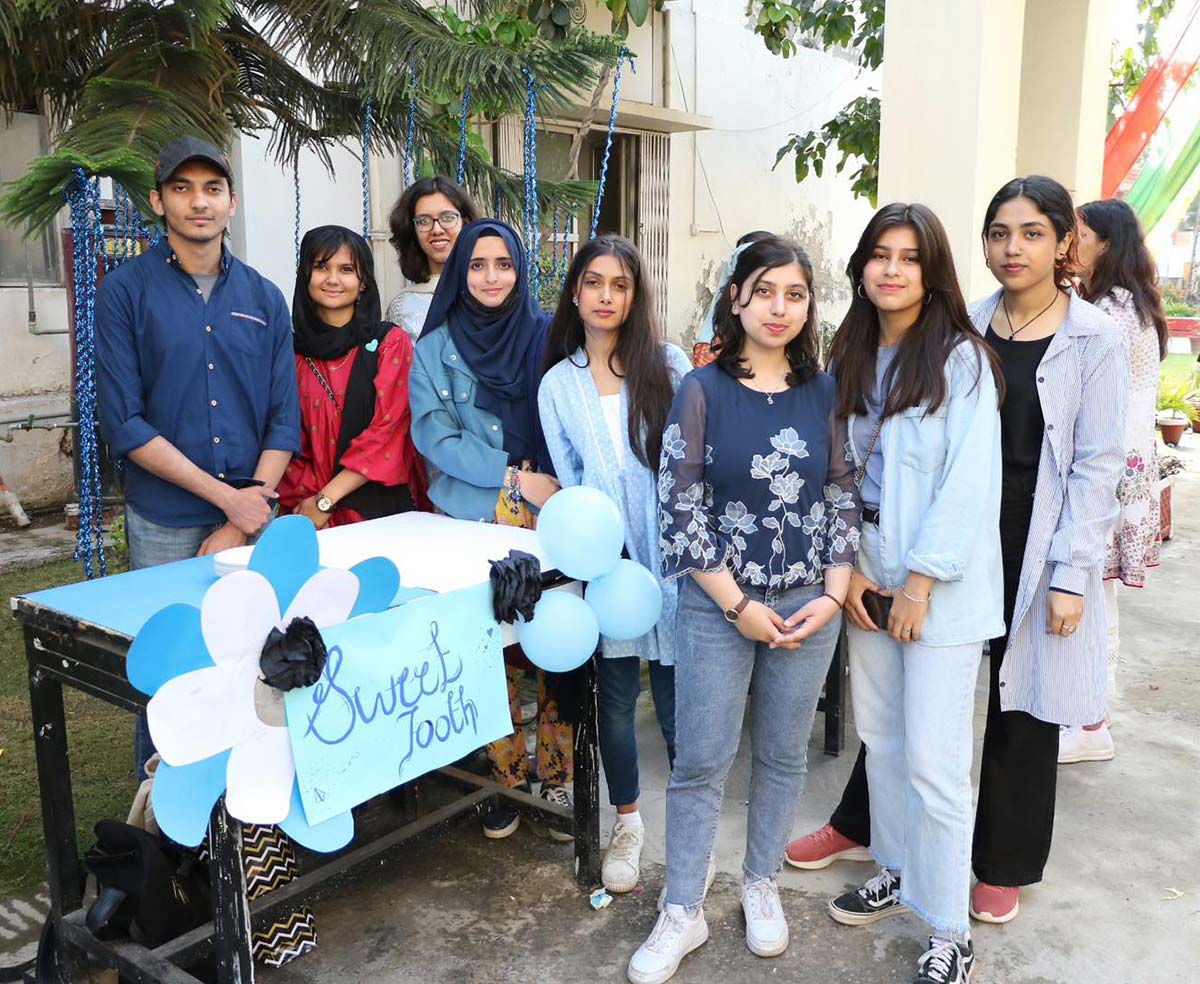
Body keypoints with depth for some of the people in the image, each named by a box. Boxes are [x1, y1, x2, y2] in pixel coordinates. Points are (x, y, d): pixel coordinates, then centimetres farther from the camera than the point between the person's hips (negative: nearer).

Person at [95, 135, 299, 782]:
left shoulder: (264, 299, 9)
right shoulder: (126, 291, 0)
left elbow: (284, 418, 4)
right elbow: (123, 424, -8)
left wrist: (241, 526, -6)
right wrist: (226, 497, -14)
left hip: (253, 520, 3)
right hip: (164, 525, -2)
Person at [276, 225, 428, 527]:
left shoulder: (391, 342, 0)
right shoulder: (290, 349, 6)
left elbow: (386, 429, -9)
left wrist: (325, 501, -13)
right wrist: (307, 501, -11)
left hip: (382, 507, -1)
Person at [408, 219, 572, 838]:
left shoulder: (547, 335, 7)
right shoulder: (436, 348, 6)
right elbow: (434, 435, -3)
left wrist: (564, 492, -7)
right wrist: (516, 476, -12)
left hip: (551, 517, 0)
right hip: (474, 521, 0)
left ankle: (557, 777, 14)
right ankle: (506, 778, 18)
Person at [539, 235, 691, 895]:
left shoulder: (668, 364, 2)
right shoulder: (557, 383, 8)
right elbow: (569, 481, 10)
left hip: (672, 555, -2)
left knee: (677, 700, 4)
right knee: (616, 700, 11)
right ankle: (627, 823, 33)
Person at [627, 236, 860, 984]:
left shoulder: (825, 392, 2)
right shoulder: (703, 390, -6)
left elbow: (845, 496, 6)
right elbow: (680, 505, -9)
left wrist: (834, 594, -5)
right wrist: (738, 605, -11)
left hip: (810, 605, 3)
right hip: (717, 604, -2)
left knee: (784, 754, 14)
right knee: (701, 762, 4)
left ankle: (762, 884, 34)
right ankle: (683, 913, 19)